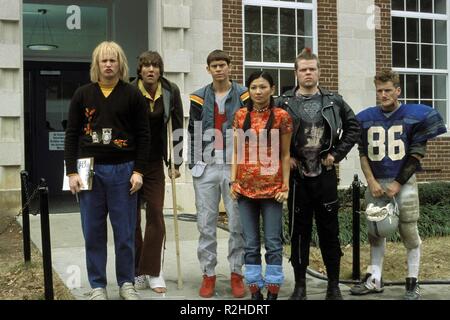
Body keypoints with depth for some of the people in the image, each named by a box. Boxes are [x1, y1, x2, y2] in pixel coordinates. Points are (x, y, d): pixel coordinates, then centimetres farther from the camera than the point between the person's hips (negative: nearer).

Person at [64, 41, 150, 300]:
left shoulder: (133, 95, 3)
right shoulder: (83, 94, 7)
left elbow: (143, 135, 2)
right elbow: (72, 134, 6)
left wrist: (139, 171, -5)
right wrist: (72, 171, -2)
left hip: (123, 170, -1)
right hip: (90, 170, 1)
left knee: (125, 232, 5)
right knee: (93, 233, 6)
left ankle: (127, 283, 19)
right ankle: (98, 285, 18)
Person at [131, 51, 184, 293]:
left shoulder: (171, 91, -3)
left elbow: (177, 127, 2)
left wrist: (176, 162, 1)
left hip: (155, 162, 2)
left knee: (156, 215, -1)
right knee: (132, 217, 5)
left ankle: (153, 272, 6)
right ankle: (137, 272, 16)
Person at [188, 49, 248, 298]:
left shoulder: (243, 96, 4)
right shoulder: (199, 98, 8)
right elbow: (193, 133, 10)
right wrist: (193, 163, 2)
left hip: (236, 167, -1)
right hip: (206, 168, 1)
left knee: (238, 223, 2)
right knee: (206, 224, 4)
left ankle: (237, 273, 13)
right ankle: (208, 274, 14)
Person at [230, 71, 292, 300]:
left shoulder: (281, 116, -1)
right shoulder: (241, 116, 7)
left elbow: (285, 154, 0)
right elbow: (236, 152, 10)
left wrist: (285, 186, -5)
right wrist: (233, 181, 2)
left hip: (272, 188, -3)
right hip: (246, 188, 3)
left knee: (273, 243, 1)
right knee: (251, 243, 7)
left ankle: (273, 293, 11)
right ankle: (255, 291, 16)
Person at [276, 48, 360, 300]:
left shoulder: (334, 101, 4)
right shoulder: (284, 103, 0)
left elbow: (353, 128, 9)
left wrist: (337, 154, 1)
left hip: (326, 175, 1)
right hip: (297, 176, 0)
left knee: (329, 230, 6)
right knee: (299, 231, 6)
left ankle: (334, 285, 18)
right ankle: (300, 285, 17)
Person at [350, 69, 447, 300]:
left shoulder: (414, 116, -4)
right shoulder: (366, 118, 6)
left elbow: (416, 155, -4)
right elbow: (363, 153, 9)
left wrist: (398, 184, -10)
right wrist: (371, 181, -3)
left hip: (404, 183, -3)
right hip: (375, 183, 4)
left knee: (409, 232, 1)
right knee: (375, 231, 10)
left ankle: (413, 283, 12)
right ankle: (374, 279, 21)